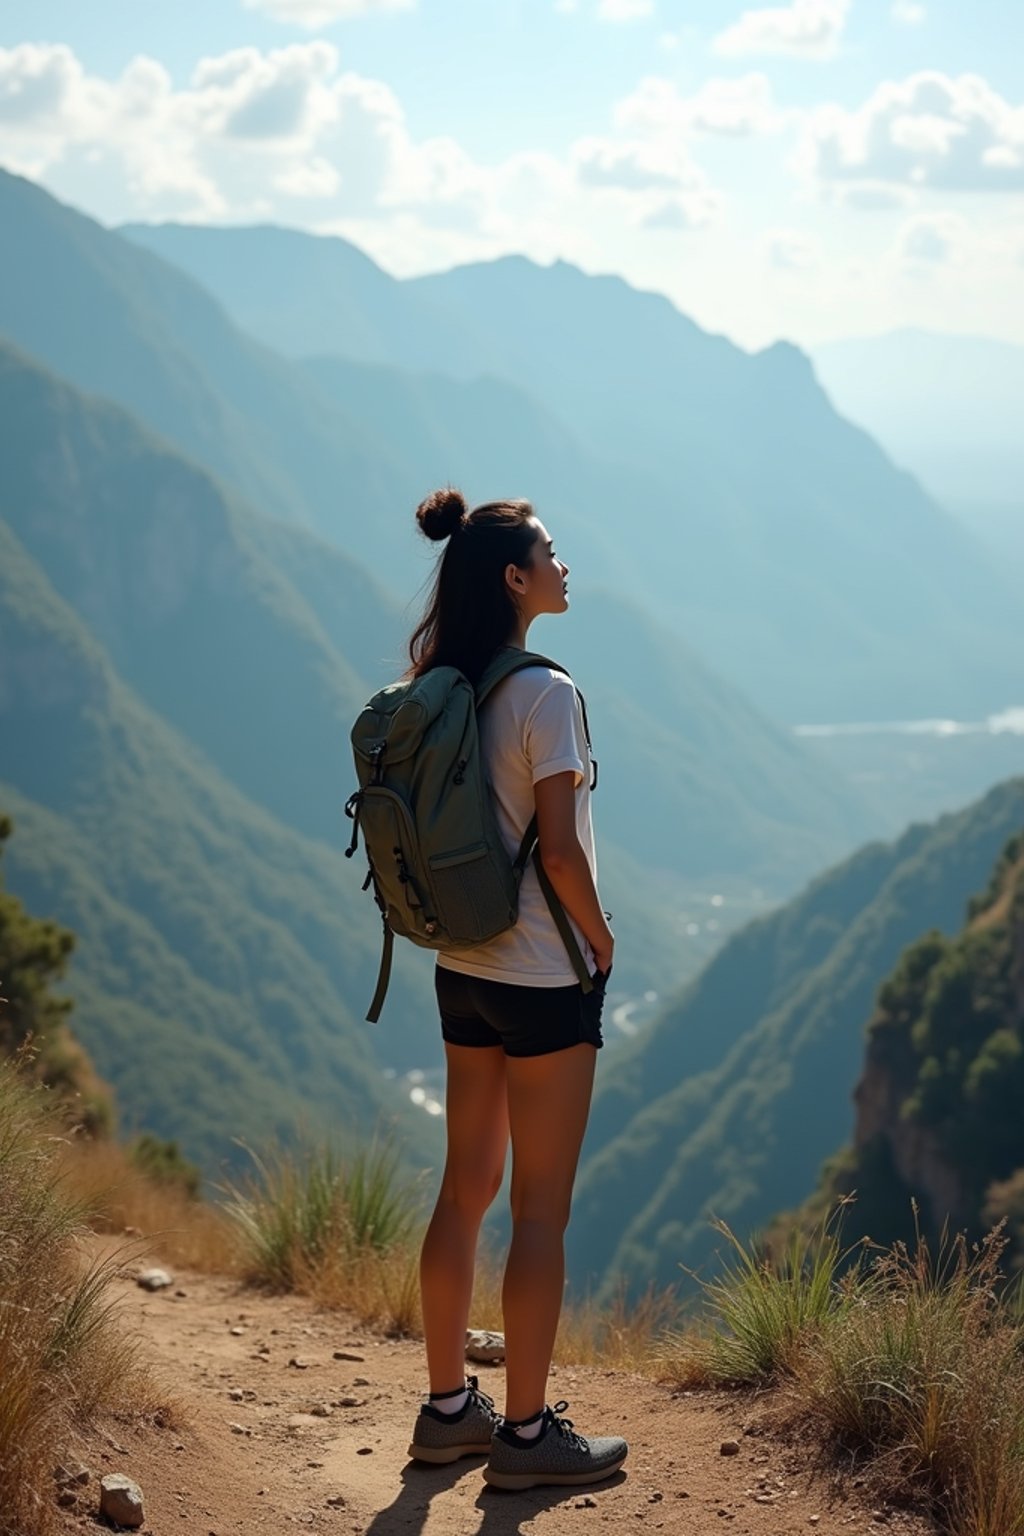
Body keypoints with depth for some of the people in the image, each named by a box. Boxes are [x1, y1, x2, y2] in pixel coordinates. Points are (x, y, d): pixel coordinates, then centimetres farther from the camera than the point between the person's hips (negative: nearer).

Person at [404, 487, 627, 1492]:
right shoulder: (544, 693, -18)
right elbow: (560, 846, -20)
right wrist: (601, 940, -5)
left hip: (462, 970, 8)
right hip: (543, 977, -8)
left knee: (467, 1188, 15)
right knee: (542, 1209, 1)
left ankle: (447, 1408, 24)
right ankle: (528, 1434, 9)